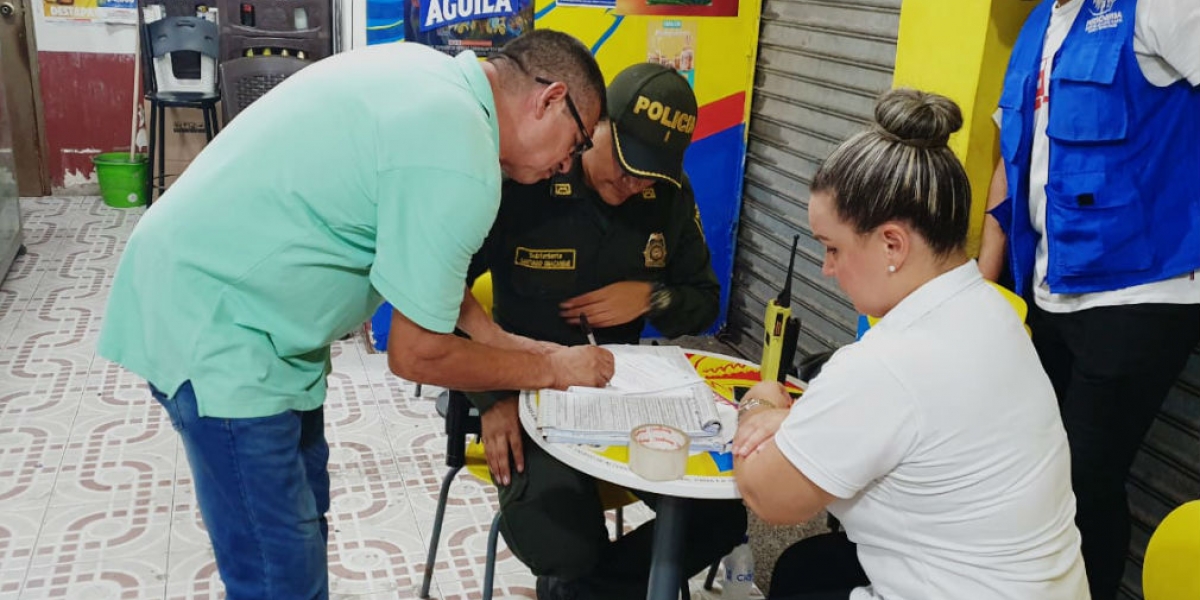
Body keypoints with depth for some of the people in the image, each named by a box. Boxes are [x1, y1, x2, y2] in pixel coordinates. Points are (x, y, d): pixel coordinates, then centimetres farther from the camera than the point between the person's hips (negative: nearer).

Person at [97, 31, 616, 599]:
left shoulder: (423, 70, 4)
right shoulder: (460, 163, -24)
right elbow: (417, 355, -15)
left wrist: (493, 337, 12)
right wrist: (552, 370, -3)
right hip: (209, 324, -10)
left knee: (304, 520, 20)